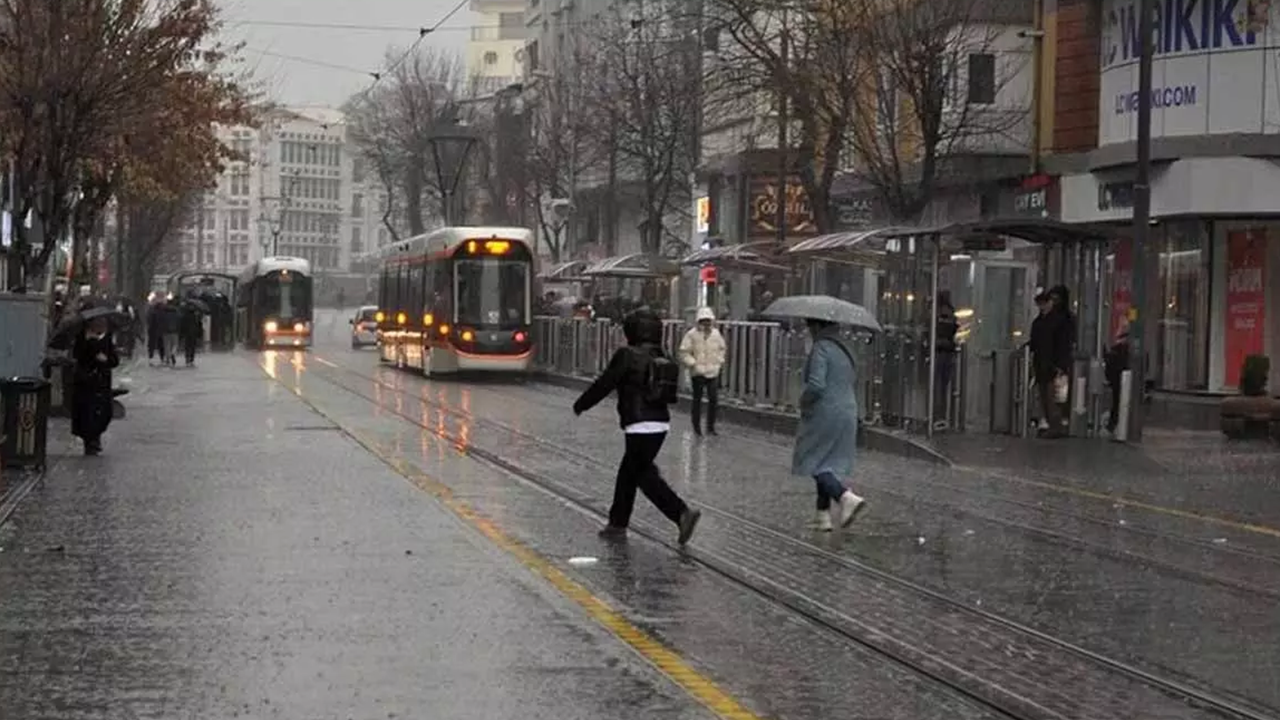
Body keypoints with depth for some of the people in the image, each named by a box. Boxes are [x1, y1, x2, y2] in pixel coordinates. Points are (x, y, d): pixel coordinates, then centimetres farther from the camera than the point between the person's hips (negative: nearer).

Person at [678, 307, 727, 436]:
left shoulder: (716, 334, 9)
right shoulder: (692, 334, -6)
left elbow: (721, 348, 25)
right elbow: (684, 352, -5)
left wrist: (720, 361, 12)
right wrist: (692, 363, -14)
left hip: (713, 371, 4)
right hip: (698, 372, -4)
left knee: (714, 399, 0)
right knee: (697, 399, 3)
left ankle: (711, 426, 11)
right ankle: (696, 427, 14)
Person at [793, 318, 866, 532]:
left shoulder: (821, 349, -14)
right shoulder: (845, 348, 13)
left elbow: (816, 385, -23)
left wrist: (804, 402, -6)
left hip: (825, 414, -8)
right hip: (848, 411, 8)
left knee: (813, 462, -1)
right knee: (829, 463, 14)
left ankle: (847, 497, -20)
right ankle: (824, 516, 13)